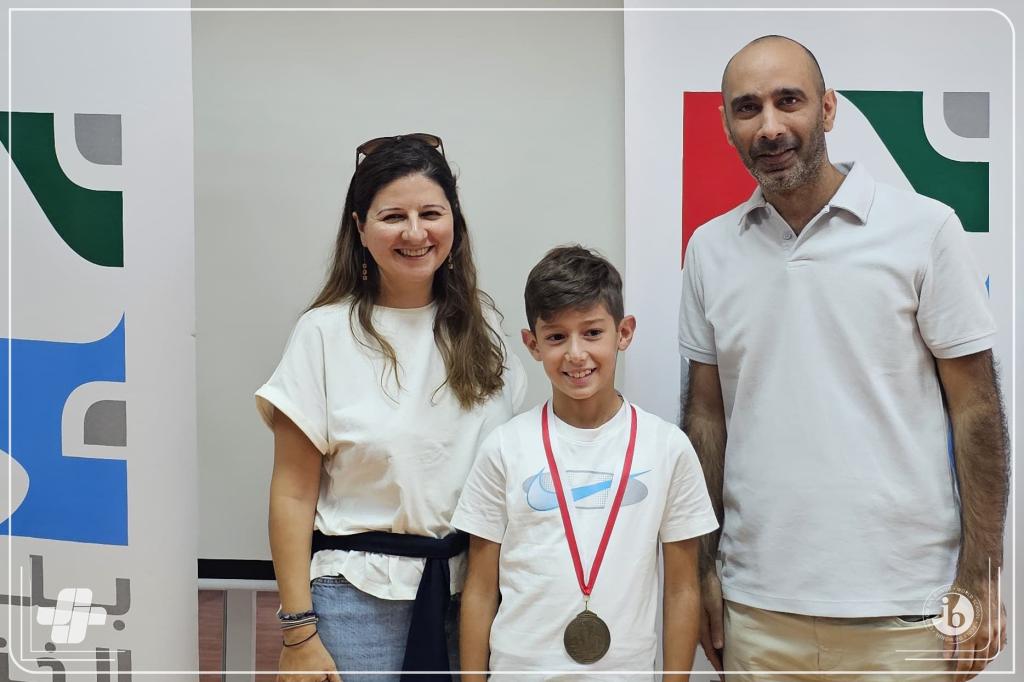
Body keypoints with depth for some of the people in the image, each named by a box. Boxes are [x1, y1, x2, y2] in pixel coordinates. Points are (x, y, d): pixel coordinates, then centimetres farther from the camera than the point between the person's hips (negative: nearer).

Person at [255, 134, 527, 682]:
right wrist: (297, 632, -10)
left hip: (470, 586, 4)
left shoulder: (481, 326, 3)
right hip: (360, 593, -3)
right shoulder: (325, 333, -8)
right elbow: (293, 494, -8)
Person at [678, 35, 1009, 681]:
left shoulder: (926, 228, -5)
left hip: (902, 605, -2)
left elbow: (975, 406, -3)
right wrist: (701, 567, 6)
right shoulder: (709, 249, 4)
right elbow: (707, 413, 8)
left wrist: (980, 578, -6)